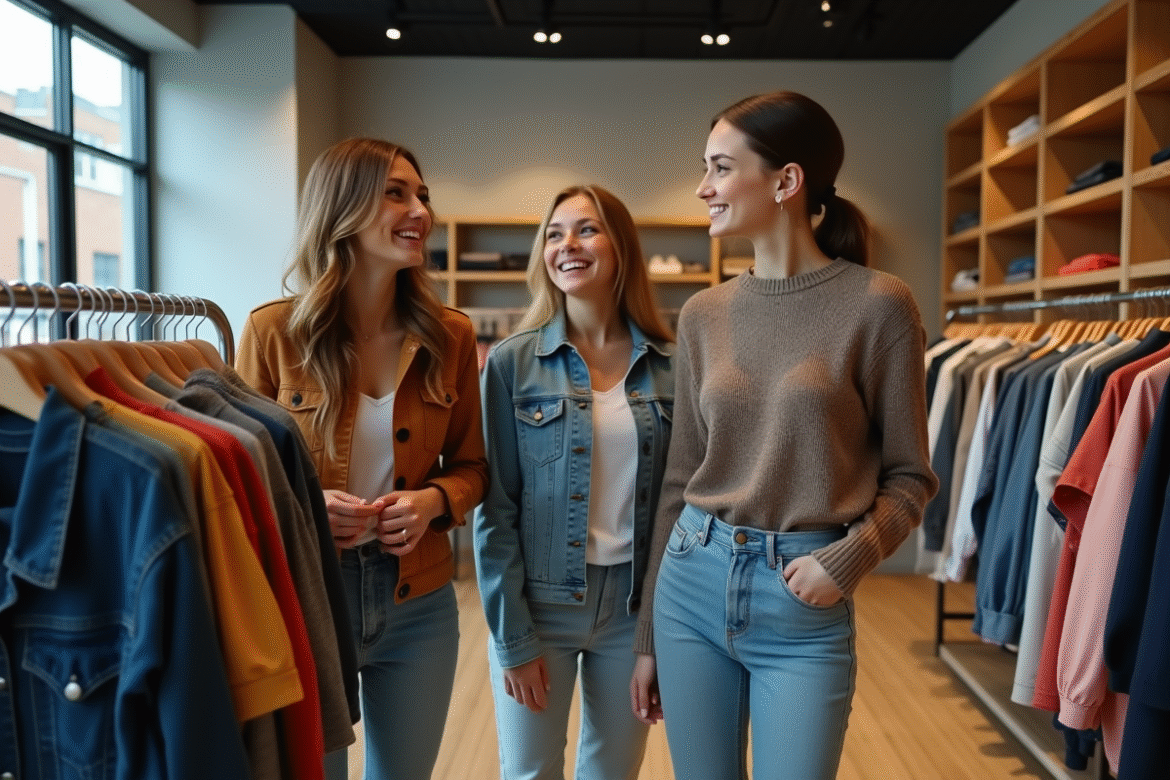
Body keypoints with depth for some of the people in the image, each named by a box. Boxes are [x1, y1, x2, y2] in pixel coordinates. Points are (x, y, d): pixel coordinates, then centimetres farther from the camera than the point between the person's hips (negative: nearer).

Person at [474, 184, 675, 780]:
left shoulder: (670, 365, -1)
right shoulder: (512, 362, -7)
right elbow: (496, 508, -7)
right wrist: (512, 636, -9)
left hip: (636, 603, 2)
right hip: (538, 601, -2)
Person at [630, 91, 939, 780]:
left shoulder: (877, 304, -8)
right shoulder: (703, 314, 4)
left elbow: (909, 477, -1)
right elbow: (681, 478, 8)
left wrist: (847, 560, -18)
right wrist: (648, 637, 11)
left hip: (805, 602, -3)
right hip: (691, 583, 4)